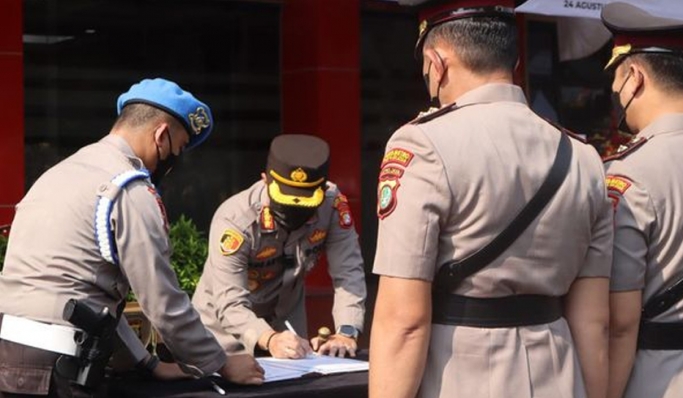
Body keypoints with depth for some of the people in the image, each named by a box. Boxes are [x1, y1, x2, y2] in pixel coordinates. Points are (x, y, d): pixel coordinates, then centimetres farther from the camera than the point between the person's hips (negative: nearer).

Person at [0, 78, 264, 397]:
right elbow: (164, 304, -8)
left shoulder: (65, 172, 19)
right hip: (53, 369, -9)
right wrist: (223, 365, 7)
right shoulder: (131, 190, -8)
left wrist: (149, 364, 21)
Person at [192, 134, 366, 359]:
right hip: (225, 327, -3)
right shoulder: (234, 220, -31)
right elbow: (230, 304, -36)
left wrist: (346, 333, -39)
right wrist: (269, 339, -52)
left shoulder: (332, 205, -22)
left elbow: (348, 272, -24)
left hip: (285, 321, 3)